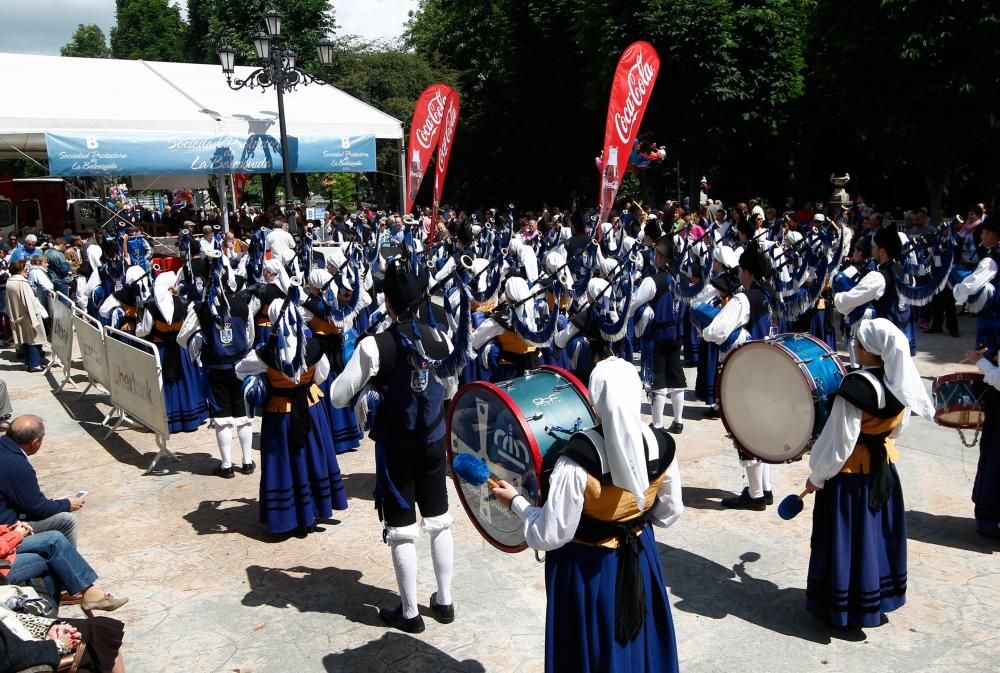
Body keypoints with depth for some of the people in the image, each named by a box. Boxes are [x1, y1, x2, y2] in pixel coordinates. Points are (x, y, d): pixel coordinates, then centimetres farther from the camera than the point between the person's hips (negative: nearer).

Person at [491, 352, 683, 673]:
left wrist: (515, 500, -9)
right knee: (640, 644, 27)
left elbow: (550, 536, -23)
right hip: (639, 557, 4)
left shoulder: (578, 458, -31)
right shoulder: (661, 445, -15)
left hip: (587, 568, -4)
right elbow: (669, 513, 0)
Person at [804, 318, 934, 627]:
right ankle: (879, 594, 37)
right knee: (877, 533, 21)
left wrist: (816, 477, -10)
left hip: (850, 475, -7)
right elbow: (897, 427, 11)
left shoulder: (856, 386, -27)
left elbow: (838, 442, -22)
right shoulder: (902, 384, -4)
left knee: (849, 539, 6)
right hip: (883, 469, 7)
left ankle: (844, 605, 19)